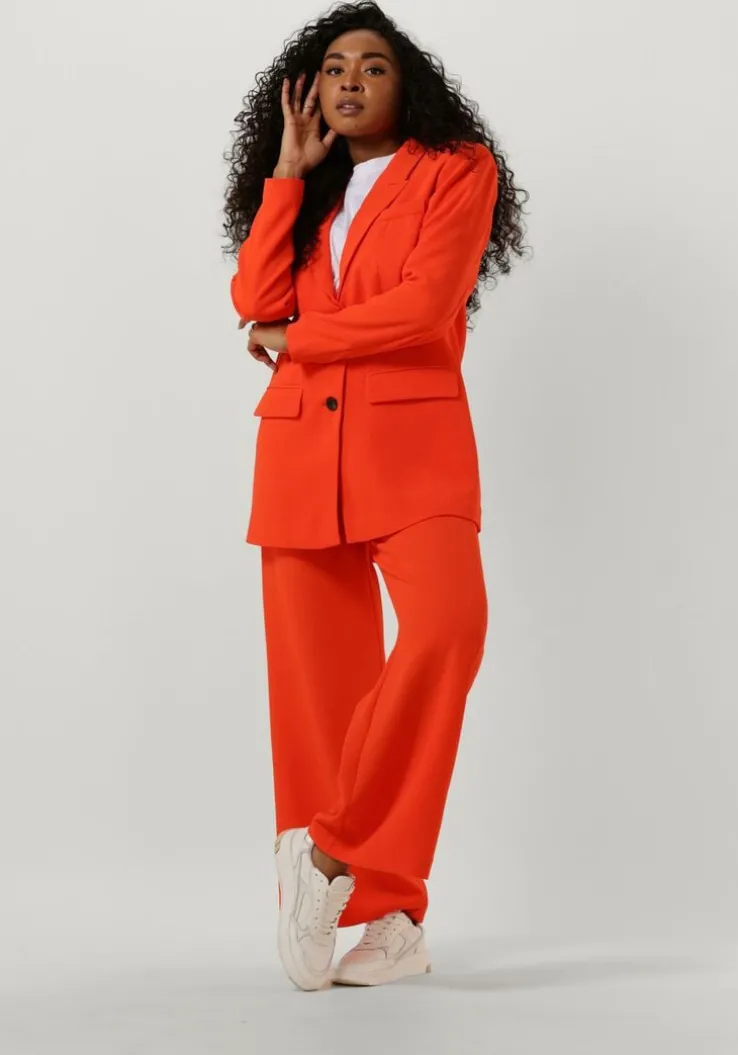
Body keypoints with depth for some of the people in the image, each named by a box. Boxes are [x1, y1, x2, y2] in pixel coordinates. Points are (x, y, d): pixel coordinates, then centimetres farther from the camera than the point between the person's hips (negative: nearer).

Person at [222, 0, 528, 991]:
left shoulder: (458, 168, 7)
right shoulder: (304, 194, 22)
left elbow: (426, 305, -8)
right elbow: (254, 302, 4)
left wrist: (297, 338, 1)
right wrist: (288, 171, 7)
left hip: (413, 438, -4)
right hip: (299, 448, 5)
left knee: (446, 627, -29)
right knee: (319, 678, -3)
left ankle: (332, 848, -18)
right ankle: (391, 916, 2)